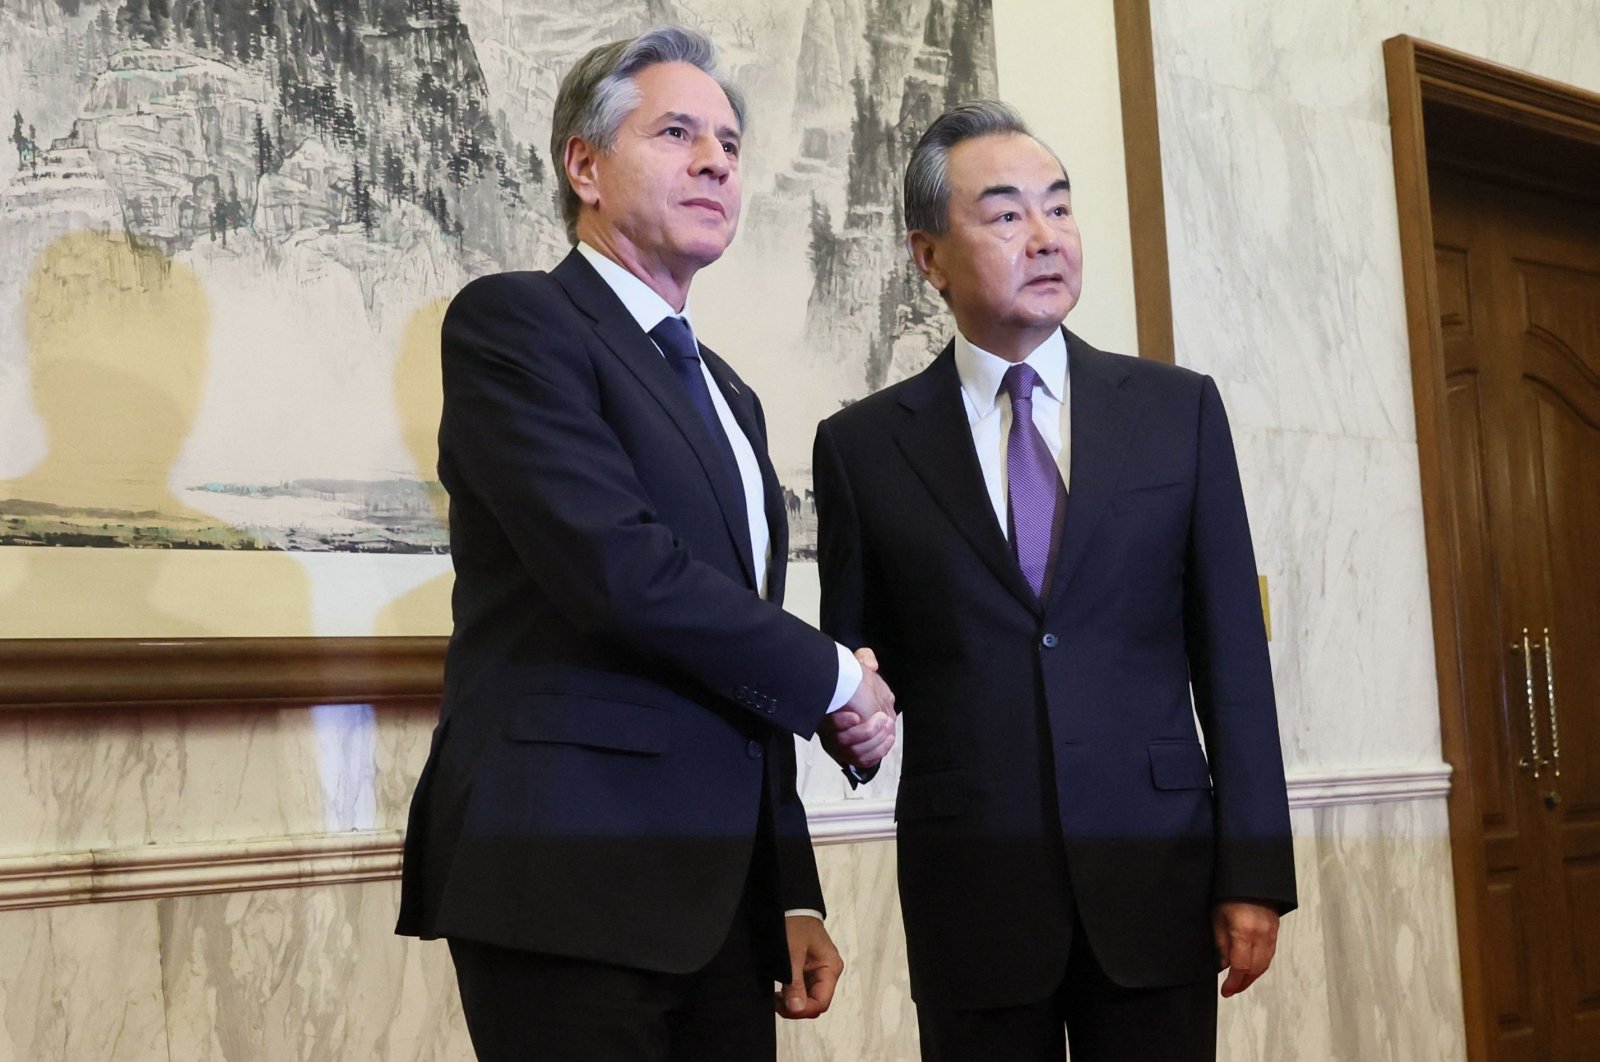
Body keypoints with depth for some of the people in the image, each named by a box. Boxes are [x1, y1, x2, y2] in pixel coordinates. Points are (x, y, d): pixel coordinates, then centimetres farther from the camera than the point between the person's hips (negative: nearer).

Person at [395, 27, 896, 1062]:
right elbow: (618, 567, -19)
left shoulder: (727, 393, 19)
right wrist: (836, 677, -7)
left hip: (725, 897, 7)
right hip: (568, 882, -7)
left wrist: (795, 895, 15)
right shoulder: (513, 319, -5)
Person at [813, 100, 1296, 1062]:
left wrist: (1255, 871, -1)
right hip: (971, 890, 0)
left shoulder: (1181, 409, 5)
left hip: (1156, 872, 1)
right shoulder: (863, 445, 3)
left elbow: (1232, 655, 3)